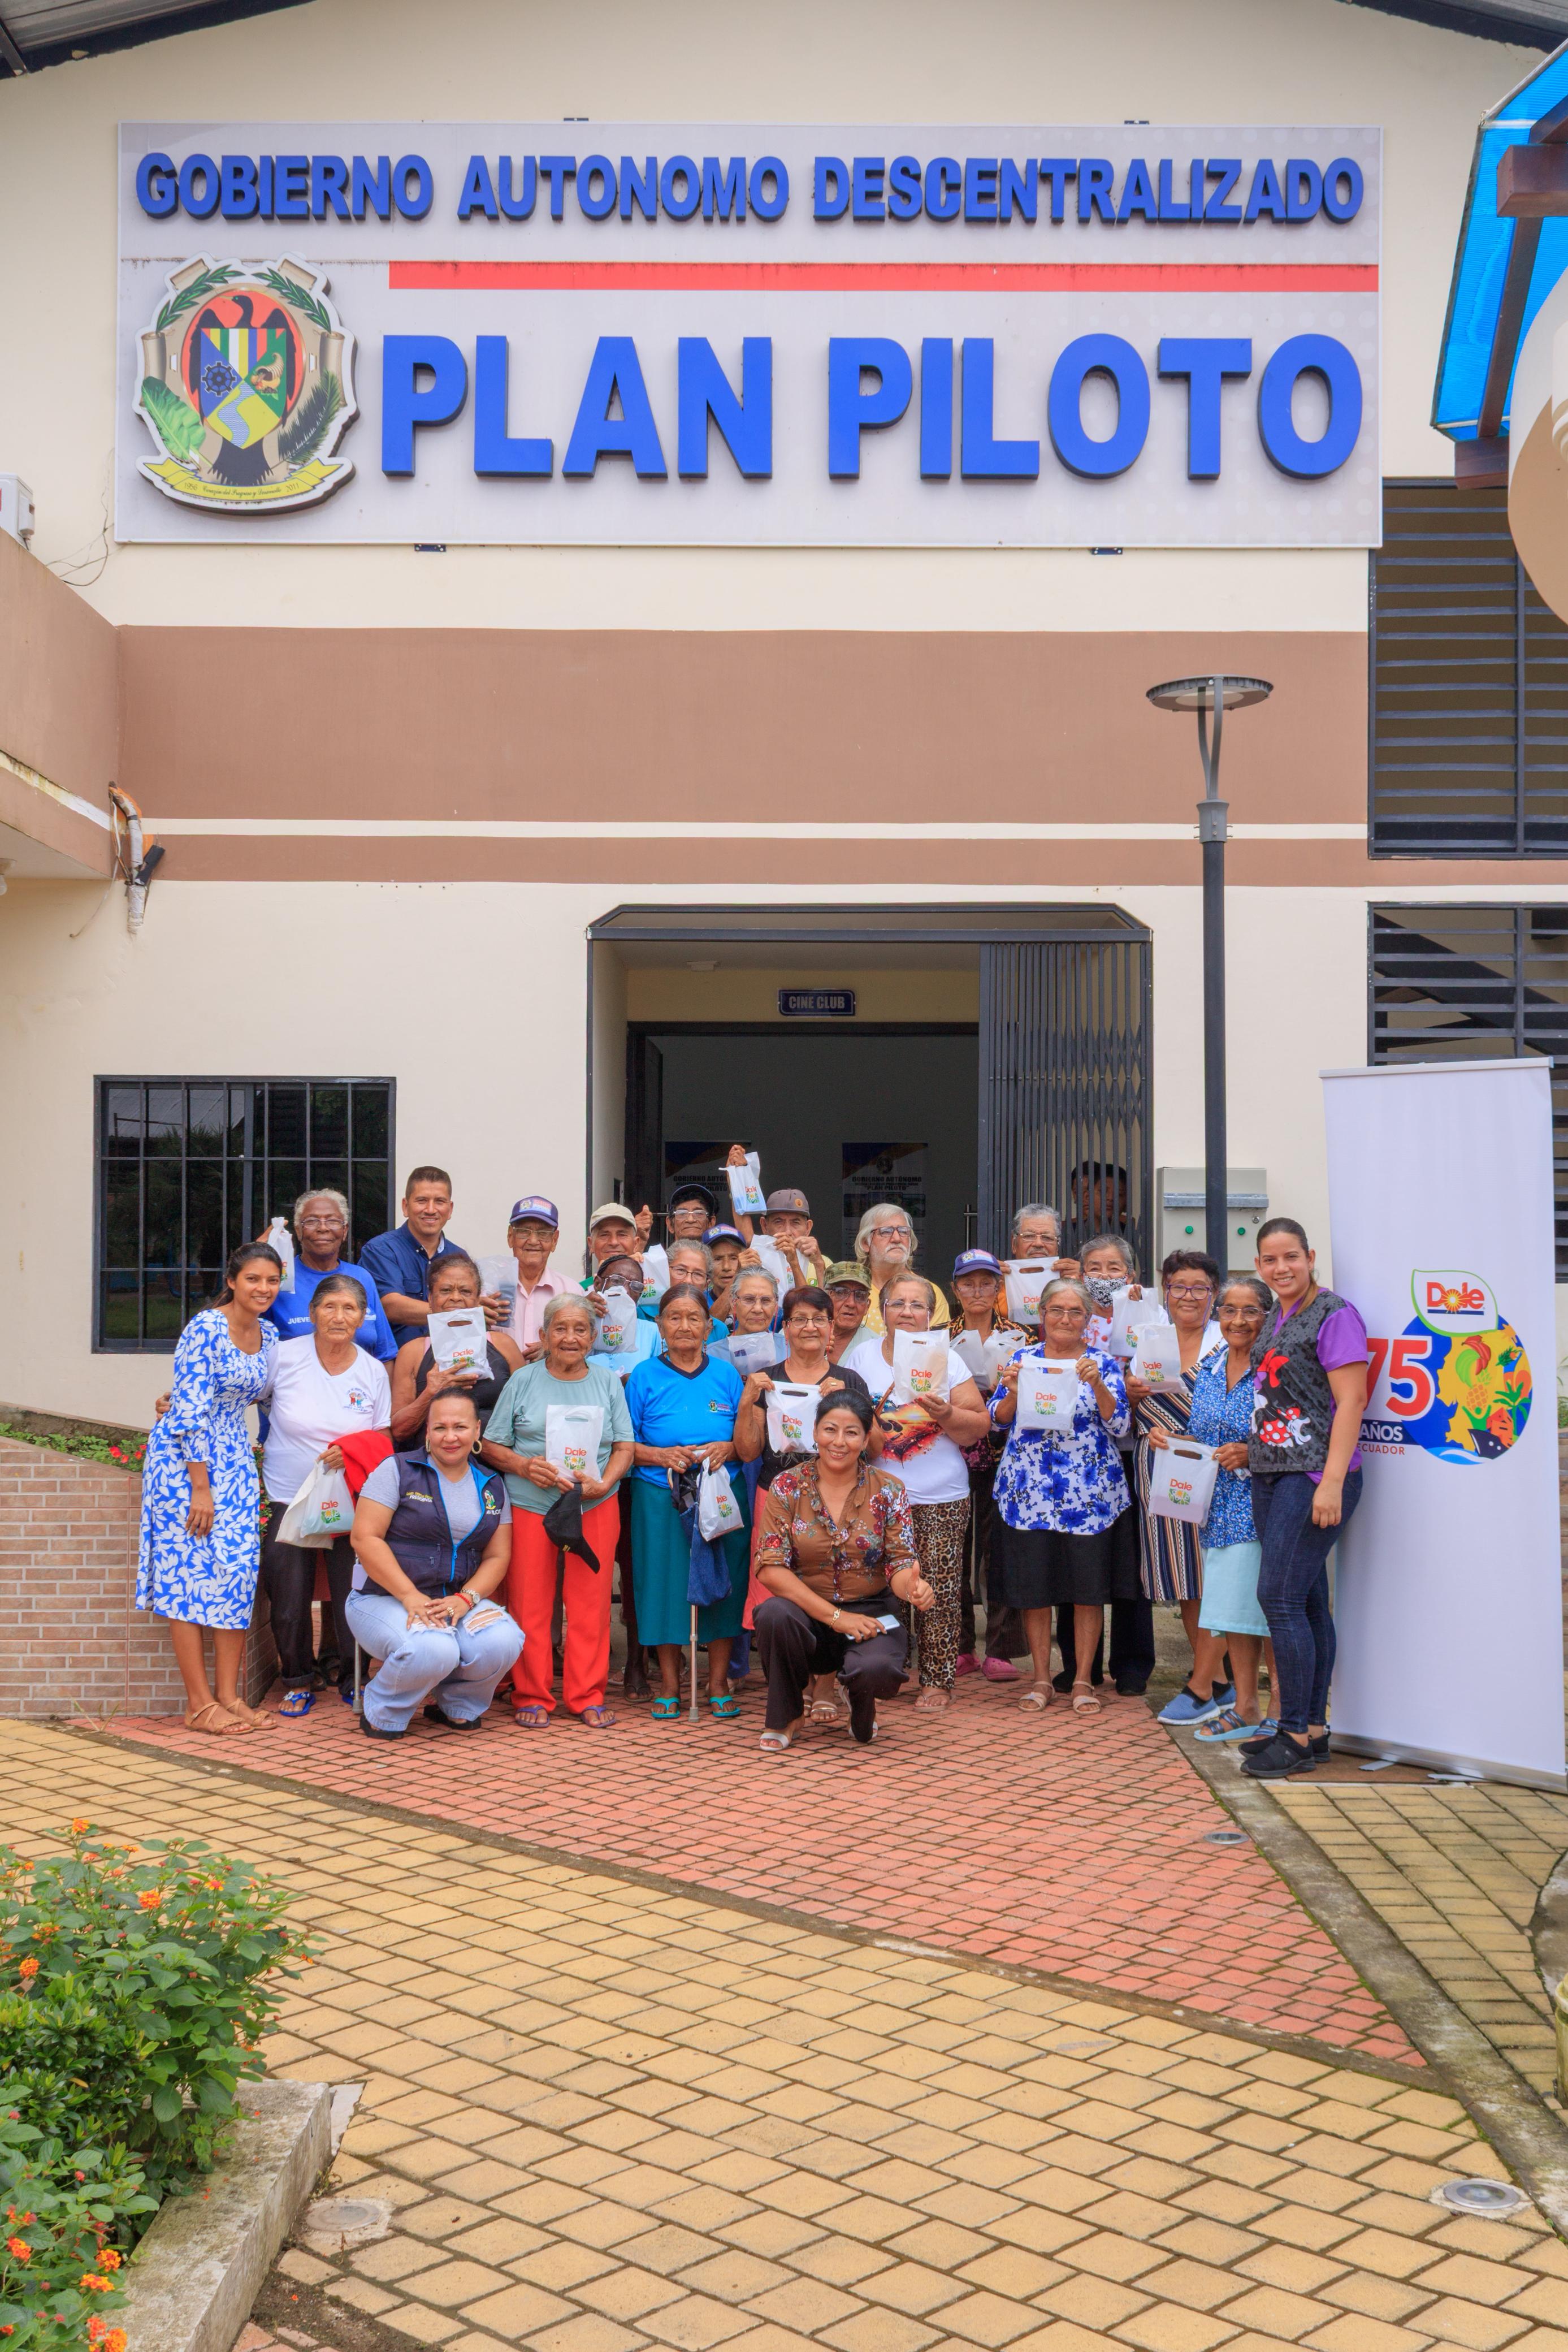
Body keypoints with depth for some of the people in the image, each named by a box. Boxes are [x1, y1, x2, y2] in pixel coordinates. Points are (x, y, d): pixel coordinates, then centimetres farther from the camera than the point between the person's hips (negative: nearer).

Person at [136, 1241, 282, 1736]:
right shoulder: (205, 1329, -15)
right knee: (189, 1571, -5)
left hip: (234, 1458, 8)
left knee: (239, 1571, 2)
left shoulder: (268, 1335, 8)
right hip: (184, 1457, -7)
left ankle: (229, 1696, 7)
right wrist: (200, 1487, -19)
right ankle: (199, 1705, -2)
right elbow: (190, 1411, -18)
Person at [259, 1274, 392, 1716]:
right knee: (289, 1601, 1)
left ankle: (354, 1678, 19)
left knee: (353, 1594, -4)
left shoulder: (373, 1372, 1)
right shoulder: (283, 1357, -6)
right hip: (286, 1498, -1)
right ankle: (299, 1680, 24)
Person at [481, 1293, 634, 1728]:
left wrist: (603, 1483, -12)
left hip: (596, 1508, 1)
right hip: (530, 1507, -1)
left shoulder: (607, 1382, 10)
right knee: (529, 1604, 1)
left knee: (590, 1603, 2)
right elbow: (491, 1446, 5)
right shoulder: (523, 1381, 5)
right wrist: (525, 1466, -14)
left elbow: (624, 1447, 7)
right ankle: (532, 1696, 11)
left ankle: (587, 1696, 11)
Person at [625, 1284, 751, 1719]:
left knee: (723, 1584, 2)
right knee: (667, 1585, 0)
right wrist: (663, 1456, -15)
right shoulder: (645, 1377, 4)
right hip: (661, 1499, -1)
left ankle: (718, 1683, 14)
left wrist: (727, 1448, -11)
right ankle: (670, 1685, 13)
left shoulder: (726, 1374, 8)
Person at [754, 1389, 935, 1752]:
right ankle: (785, 1716, -4)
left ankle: (862, 1712, 9)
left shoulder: (889, 1490, -1)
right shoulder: (787, 1487, -3)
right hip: (807, 1613, 0)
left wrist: (913, 1587, -32)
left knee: (877, 1668, -33)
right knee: (774, 1613, -34)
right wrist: (835, 1617, -19)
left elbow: (900, 1564, -5)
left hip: (869, 1613, 0)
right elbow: (770, 1568, -11)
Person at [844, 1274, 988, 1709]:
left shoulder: (948, 1361, 4)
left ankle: (937, 1681, 6)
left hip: (940, 1499, -1)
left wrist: (946, 1414, -16)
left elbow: (978, 1427, 2)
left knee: (938, 1592, -3)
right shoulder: (862, 1356, 8)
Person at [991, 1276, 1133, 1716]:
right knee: (1033, 1586, 4)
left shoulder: (1103, 1363, 4)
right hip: (1029, 1491, 1)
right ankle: (1041, 1679, 16)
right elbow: (999, 1420, 4)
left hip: (1089, 1492, -1)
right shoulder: (1023, 1359, 8)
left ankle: (1083, 1681, 13)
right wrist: (1013, 1392, -16)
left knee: (1088, 1586, 1)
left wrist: (1097, 1385, -20)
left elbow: (1120, 1426, -5)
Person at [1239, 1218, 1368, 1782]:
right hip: (1272, 1475, 8)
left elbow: (1350, 1401, -15)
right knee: (1306, 1602, 11)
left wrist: (1331, 1481, -21)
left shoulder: (1334, 1315, -10)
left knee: (1280, 1597, -12)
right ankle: (1312, 1728, 16)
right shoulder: (1276, 1320, 16)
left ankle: (1296, 1737, -6)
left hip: (1315, 1476, -8)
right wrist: (1250, 1447, 16)